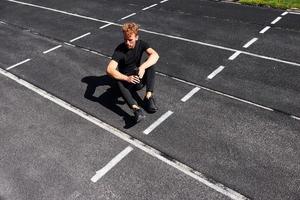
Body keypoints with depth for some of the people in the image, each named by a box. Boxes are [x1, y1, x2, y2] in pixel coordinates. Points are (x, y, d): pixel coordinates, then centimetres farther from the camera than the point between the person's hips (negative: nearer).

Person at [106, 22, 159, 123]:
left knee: (150, 63, -23)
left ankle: (148, 96, -30)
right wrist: (127, 78, -45)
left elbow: (155, 55, -26)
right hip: (126, 79, -2)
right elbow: (109, 70, -31)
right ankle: (136, 108, -56)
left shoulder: (141, 44, -8)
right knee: (119, 82, -37)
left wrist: (142, 67, -43)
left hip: (139, 78, 3)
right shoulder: (120, 50, -18)